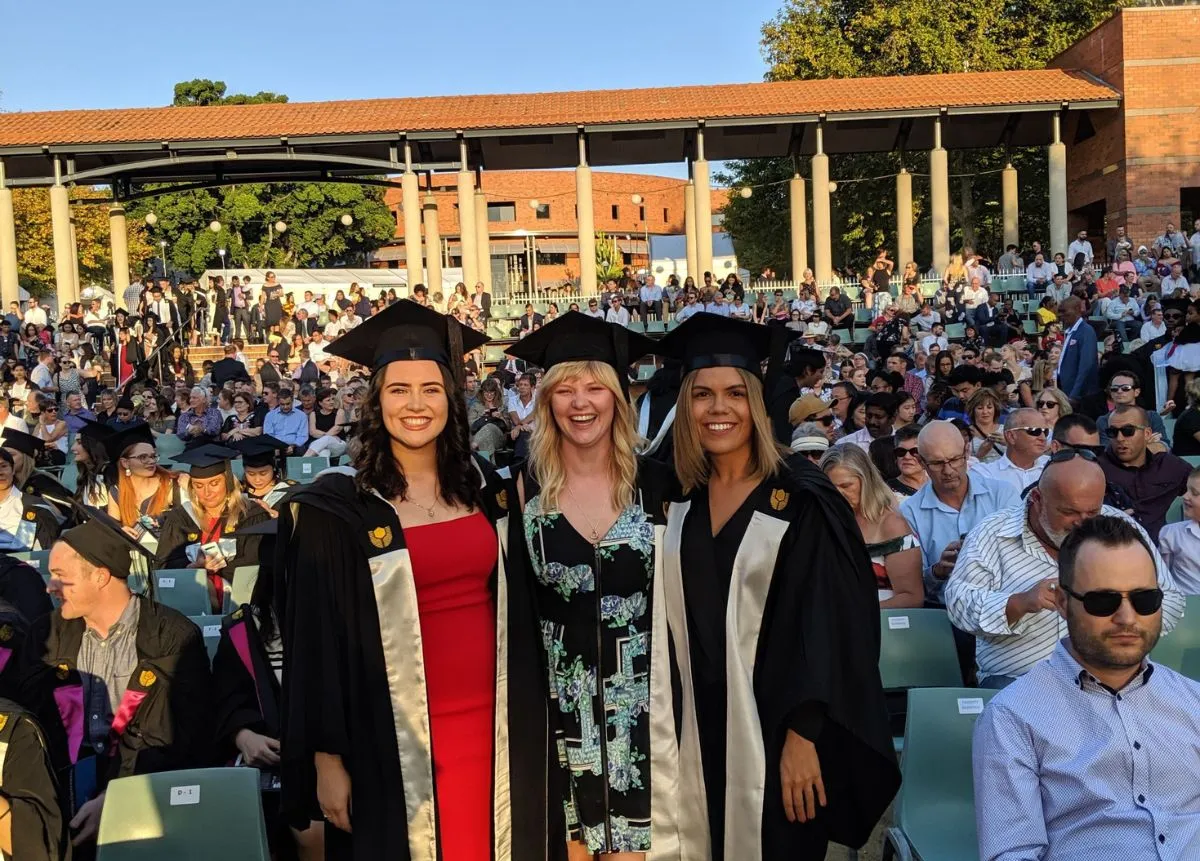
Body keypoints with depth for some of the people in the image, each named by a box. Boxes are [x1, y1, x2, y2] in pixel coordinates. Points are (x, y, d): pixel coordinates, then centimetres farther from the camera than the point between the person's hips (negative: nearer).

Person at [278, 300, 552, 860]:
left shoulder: (488, 490, 5)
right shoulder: (336, 508, -7)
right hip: (398, 736, -3)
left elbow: (521, 610, 11)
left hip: (493, 724, 4)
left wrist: (530, 723, 10)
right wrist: (327, 757, -8)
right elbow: (317, 640, -6)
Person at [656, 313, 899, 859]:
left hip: (773, 731, -4)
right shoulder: (679, 503, 4)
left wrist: (802, 737, -17)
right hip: (701, 732, 4)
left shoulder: (800, 500, -10)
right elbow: (672, 624, 10)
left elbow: (822, 625, -13)